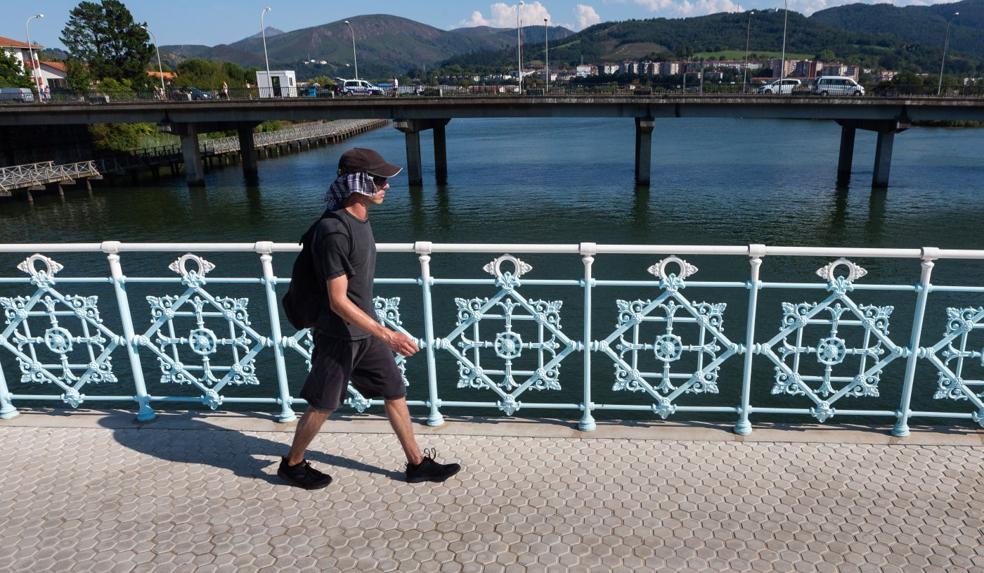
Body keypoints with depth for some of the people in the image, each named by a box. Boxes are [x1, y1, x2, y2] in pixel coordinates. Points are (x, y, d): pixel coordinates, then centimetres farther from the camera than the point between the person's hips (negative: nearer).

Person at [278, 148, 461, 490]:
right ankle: (292, 465, 34)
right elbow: (338, 301, -26)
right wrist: (388, 335, -27)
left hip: (366, 330, 8)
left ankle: (417, 464, 27)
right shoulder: (335, 231, -27)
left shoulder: (360, 218, 2)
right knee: (322, 406, 10)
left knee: (395, 394, 13)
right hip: (339, 335, -8)